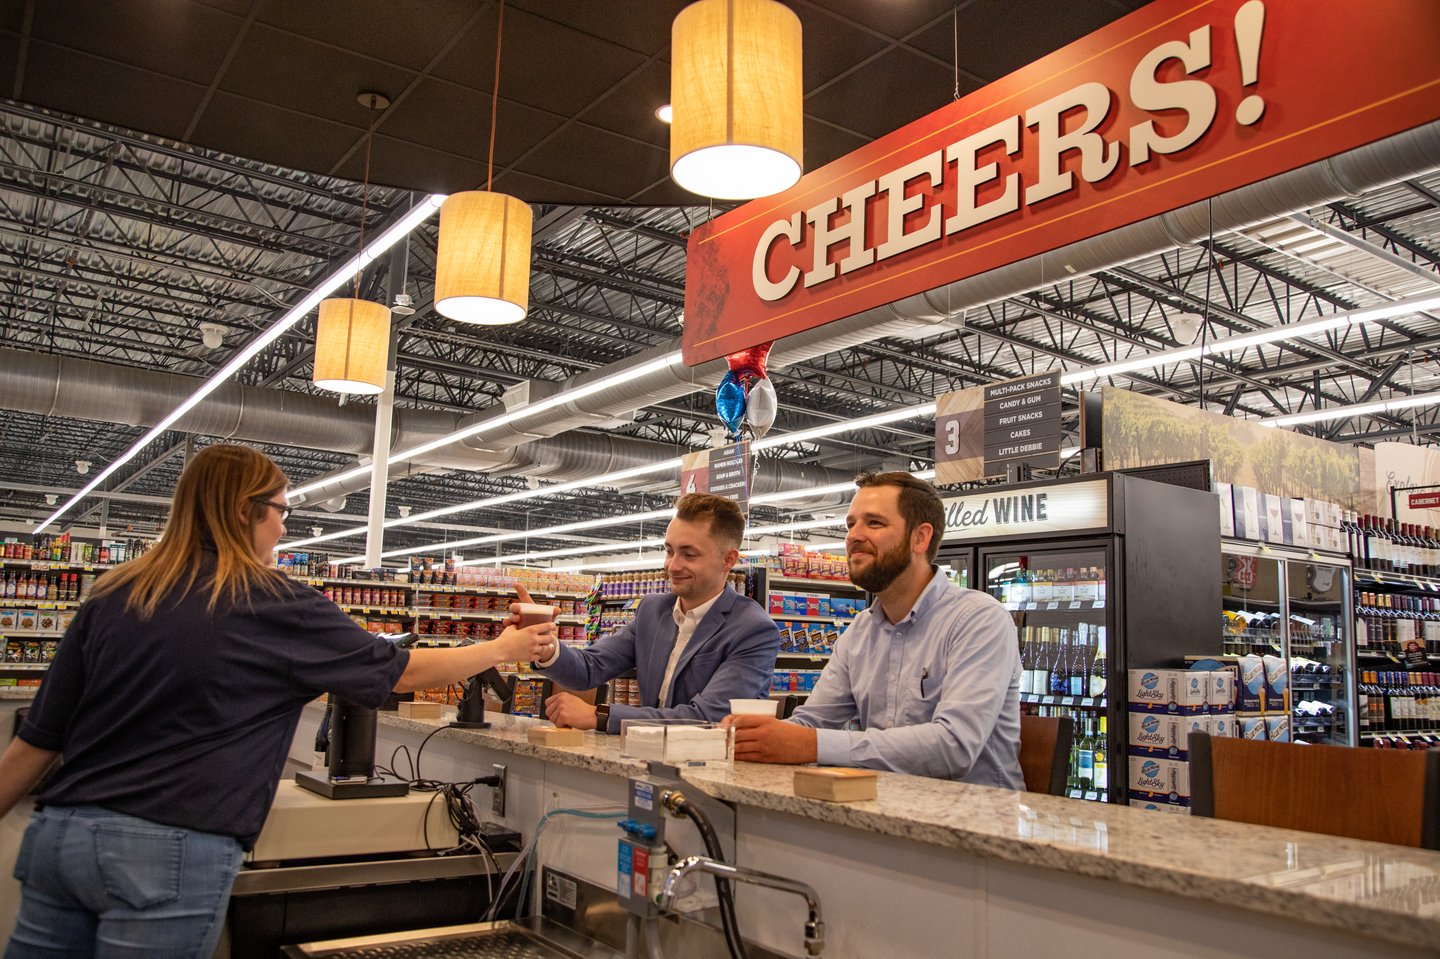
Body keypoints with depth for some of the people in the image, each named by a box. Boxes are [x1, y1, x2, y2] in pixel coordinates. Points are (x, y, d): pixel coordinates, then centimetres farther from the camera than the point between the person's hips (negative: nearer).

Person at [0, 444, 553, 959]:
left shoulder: (112, 595, 6)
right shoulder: (275, 606, -6)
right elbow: (403, 671, 3)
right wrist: (505, 650, 16)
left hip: (61, 833, 5)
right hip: (170, 850, -5)